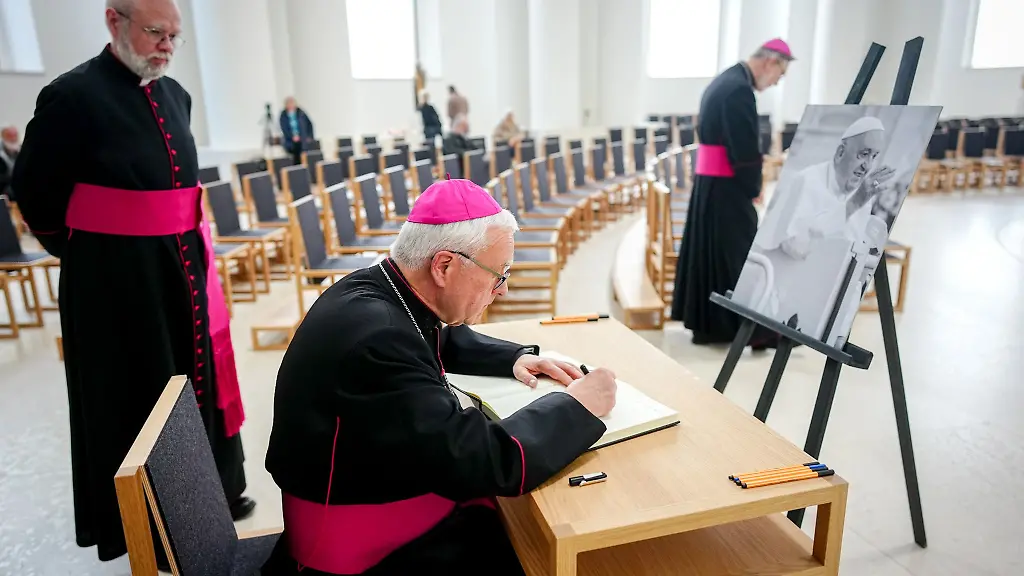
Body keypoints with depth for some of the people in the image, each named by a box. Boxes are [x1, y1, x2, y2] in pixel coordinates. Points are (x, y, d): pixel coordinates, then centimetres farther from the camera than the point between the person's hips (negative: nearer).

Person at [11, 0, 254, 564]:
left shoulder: (174, 95, 7)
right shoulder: (73, 95, -14)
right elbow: (34, 188, -6)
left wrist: (185, 246, 17)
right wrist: (79, 248, 6)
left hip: (184, 264, 7)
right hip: (116, 274, -6)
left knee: (196, 375, 16)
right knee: (137, 391, 7)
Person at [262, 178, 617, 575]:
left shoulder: (379, 291, -3)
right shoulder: (376, 337, -32)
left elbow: (448, 340, 18)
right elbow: (483, 463, -33)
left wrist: (516, 358, 2)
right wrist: (577, 406, -19)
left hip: (385, 498, 8)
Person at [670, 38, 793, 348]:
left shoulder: (722, 81, 15)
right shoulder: (740, 89, -17)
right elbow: (745, 149, -20)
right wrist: (753, 188, -5)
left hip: (707, 183, 10)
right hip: (725, 187, -10)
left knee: (709, 253, 12)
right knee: (740, 254, -3)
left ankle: (707, 324, 21)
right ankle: (756, 328, 6)